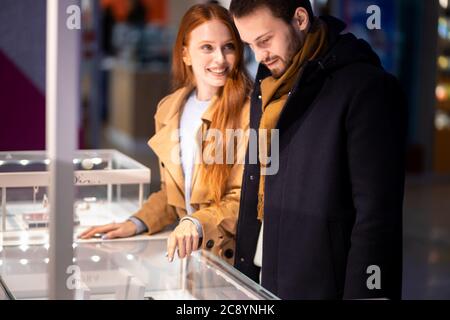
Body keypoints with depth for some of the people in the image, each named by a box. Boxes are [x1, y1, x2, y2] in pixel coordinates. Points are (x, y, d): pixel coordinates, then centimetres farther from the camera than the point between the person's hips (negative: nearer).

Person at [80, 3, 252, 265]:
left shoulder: (250, 112, -9)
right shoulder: (169, 110, 10)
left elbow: (243, 199, -10)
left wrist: (197, 223, -25)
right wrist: (137, 224, 5)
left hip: (234, 256, -4)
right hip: (187, 254, 4)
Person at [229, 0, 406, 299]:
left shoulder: (366, 87, -15)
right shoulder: (269, 85, 8)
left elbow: (377, 215, -17)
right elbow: (256, 191, 11)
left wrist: (359, 294, -18)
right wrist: (243, 273, 6)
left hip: (323, 285, -7)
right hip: (262, 279, 7)